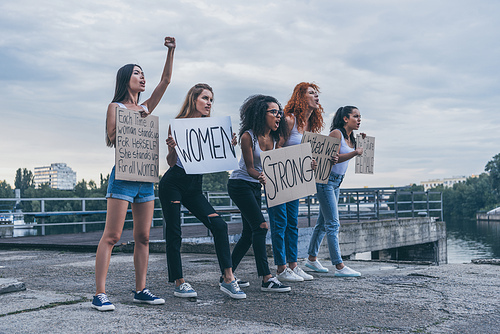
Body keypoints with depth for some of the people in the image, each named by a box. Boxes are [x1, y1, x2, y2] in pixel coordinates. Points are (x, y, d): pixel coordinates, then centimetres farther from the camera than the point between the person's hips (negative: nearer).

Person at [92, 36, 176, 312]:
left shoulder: (146, 107, 18)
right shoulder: (115, 107, 4)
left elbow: (166, 80, 14)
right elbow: (112, 138, -6)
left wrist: (170, 51, 8)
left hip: (146, 179, 6)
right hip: (123, 176, -6)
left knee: (143, 237, 6)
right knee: (111, 236, -9)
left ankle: (140, 290, 12)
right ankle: (100, 294, -9)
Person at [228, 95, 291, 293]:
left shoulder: (274, 138, 2)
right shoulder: (248, 136, -17)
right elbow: (249, 167, -19)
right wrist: (261, 177, -39)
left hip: (255, 186, 8)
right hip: (240, 184, -8)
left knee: (249, 233, 8)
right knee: (260, 226, -17)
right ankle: (267, 280, -19)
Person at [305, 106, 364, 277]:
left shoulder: (350, 137, 11)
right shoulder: (336, 133, -13)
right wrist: (355, 152, -29)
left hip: (336, 182, 9)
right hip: (326, 180, -9)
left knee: (323, 222, 14)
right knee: (333, 223, -10)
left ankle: (312, 259, 24)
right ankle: (339, 266, -9)